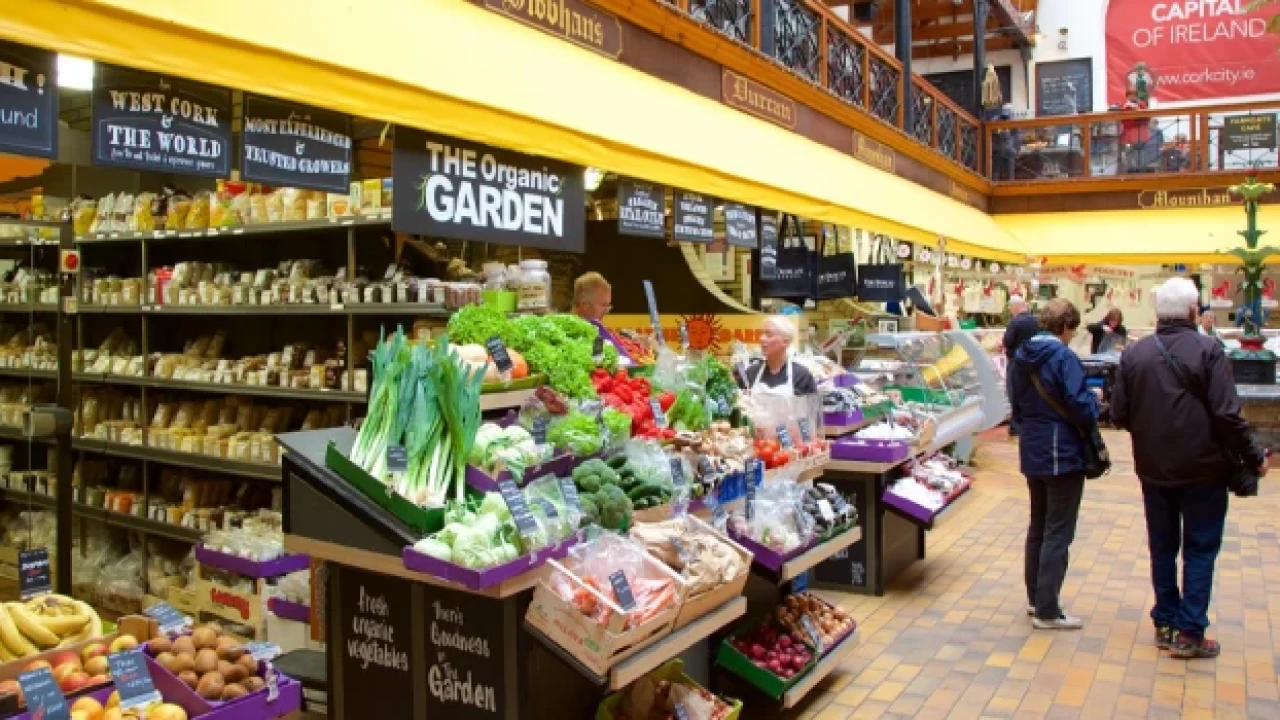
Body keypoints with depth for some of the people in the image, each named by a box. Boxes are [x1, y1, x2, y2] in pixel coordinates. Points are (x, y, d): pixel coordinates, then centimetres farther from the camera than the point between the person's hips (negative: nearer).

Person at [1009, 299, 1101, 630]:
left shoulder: (1021, 358, 6)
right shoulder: (1064, 358, -18)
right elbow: (1082, 410, -20)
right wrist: (1094, 399, -1)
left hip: (1032, 453, 8)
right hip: (1063, 455, -8)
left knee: (1038, 526, 19)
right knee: (1058, 533, 0)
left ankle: (1035, 598, 28)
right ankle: (1047, 611, 5)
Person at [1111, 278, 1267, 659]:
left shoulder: (1134, 354, -1)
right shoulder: (1208, 350, -13)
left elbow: (1119, 413, 1)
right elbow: (1227, 415, -16)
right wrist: (1253, 457, -3)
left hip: (1153, 468, 4)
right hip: (1202, 469, -4)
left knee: (1162, 546, 16)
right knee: (1200, 549, 7)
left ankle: (1165, 623, 23)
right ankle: (1189, 632, 8)